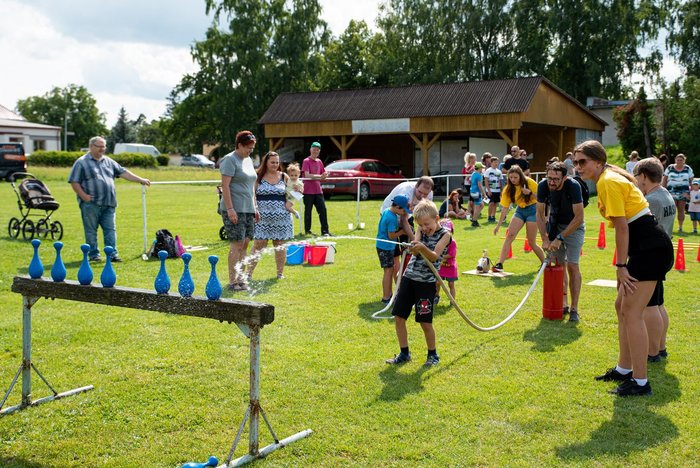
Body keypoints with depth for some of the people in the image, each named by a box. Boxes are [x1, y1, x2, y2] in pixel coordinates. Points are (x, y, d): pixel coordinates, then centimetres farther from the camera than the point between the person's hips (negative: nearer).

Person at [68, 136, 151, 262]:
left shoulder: (109, 161, 16)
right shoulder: (81, 162, 0)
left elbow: (123, 172, 15)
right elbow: (74, 182, -3)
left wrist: (140, 180, 7)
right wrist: (84, 195, -12)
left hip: (109, 204, 5)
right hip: (91, 204, -5)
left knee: (110, 229, 3)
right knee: (91, 231, 2)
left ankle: (113, 254, 5)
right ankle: (93, 254, 11)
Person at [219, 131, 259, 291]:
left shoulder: (248, 160, 17)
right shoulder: (230, 160, -8)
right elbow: (225, 185, -15)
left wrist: (255, 208, 20)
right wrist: (230, 209, -21)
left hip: (248, 209, 8)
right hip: (234, 210, -8)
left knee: (245, 243, 7)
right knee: (236, 244, -7)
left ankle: (240, 278, 15)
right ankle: (233, 282, -2)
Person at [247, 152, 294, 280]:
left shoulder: (284, 177, 8)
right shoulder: (258, 177, 3)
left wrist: (289, 202, -3)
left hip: (281, 218, 2)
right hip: (262, 218, -2)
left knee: (280, 246, 7)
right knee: (258, 245, -3)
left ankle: (280, 272, 18)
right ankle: (249, 272, 4)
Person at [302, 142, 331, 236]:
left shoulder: (319, 162, 13)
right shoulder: (306, 161, -6)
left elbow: (323, 175, 18)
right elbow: (307, 175, -17)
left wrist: (324, 176, -6)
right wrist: (320, 176, -21)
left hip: (318, 190, 6)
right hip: (308, 191, -6)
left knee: (323, 210, 2)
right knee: (308, 211, 3)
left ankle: (325, 231, 7)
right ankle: (307, 231, 12)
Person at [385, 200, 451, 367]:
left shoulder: (445, 234, -6)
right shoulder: (420, 231, 8)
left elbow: (434, 256, -19)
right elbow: (416, 252, -8)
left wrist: (422, 247, -38)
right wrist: (415, 248, -31)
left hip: (427, 282, -5)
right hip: (409, 277, 5)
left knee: (425, 322, -3)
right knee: (399, 317, 5)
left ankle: (433, 354, 19)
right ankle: (404, 353, 20)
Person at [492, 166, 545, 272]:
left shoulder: (529, 182, -15)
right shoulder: (508, 189, -8)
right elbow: (505, 208, -6)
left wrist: (530, 193, -29)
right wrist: (498, 225, -10)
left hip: (532, 210, -3)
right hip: (520, 211, 3)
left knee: (531, 243, -3)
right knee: (509, 236, -15)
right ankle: (500, 264, -17)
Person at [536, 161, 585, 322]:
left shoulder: (573, 186, -30)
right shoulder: (543, 186, -19)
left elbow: (579, 217, -28)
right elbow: (540, 215, -9)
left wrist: (560, 238, -28)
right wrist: (545, 238, -17)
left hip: (573, 226, -4)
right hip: (554, 223, 4)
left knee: (572, 266, -11)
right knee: (559, 264, 6)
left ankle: (574, 309, -4)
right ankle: (563, 303, 17)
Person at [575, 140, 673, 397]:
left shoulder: (608, 182, -14)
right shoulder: (607, 180, 15)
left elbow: (622, 227, -16)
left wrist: (621, 266, -14)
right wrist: (623, 264, 16)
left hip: (651, 248, -10)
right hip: (645, 247, 10)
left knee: (631, 313, -8)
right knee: (622, 306, 17)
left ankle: (640, 382, -1)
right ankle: (624, 369, 28)